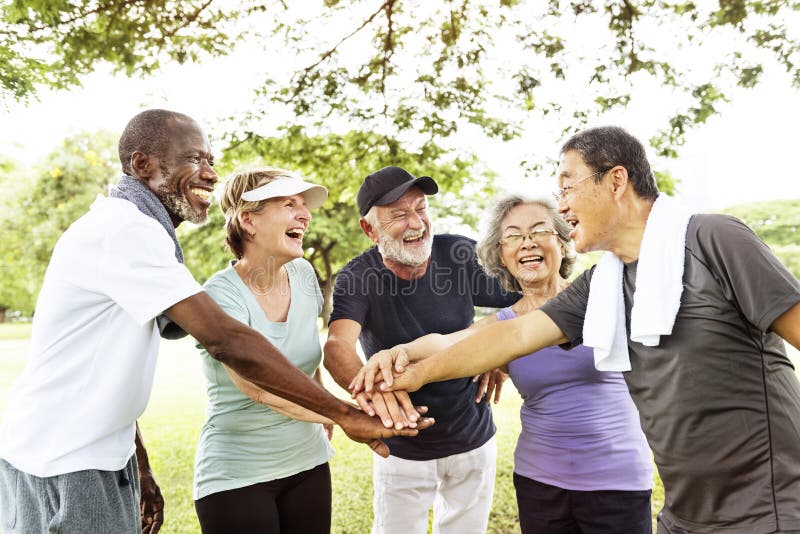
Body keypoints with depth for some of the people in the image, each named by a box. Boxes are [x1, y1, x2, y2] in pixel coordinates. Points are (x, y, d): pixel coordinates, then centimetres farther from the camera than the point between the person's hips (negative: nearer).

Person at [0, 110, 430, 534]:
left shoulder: (126, 227, 11)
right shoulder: (124, 227, -21)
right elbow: (226, 341, -31)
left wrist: (138, 470, 13)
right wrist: (345, 414, -28)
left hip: (103, 456, 9)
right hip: (61, 468, -9)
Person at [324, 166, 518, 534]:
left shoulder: (461, 254, -12)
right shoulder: (357, 278, -17)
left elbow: (521, 301, -3)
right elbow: (337, 346, -34)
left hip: (474, 441, 2)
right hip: (402, 450, -2)